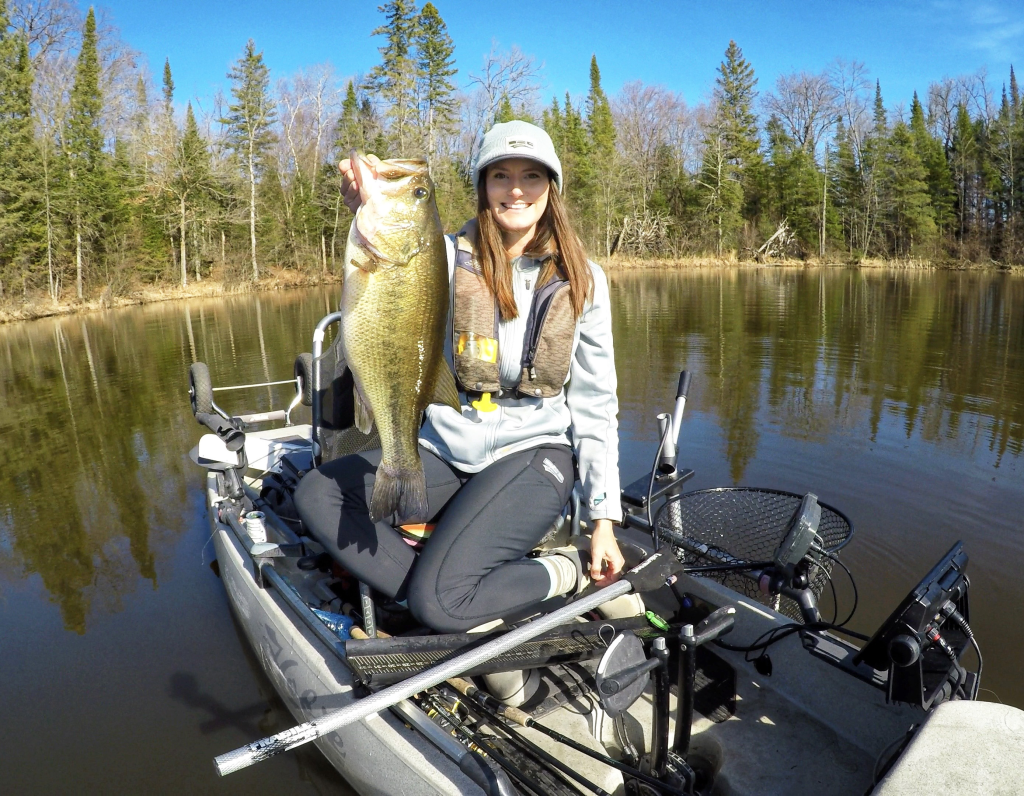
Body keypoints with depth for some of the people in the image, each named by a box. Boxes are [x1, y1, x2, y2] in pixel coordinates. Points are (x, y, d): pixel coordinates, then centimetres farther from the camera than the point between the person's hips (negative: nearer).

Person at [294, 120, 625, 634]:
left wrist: (604, 518, -4)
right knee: (316, 495, -14)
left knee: (438, 602, -22)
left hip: (533, 456, -3)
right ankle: (462, 605, -15)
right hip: (445, 451, 4)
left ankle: (572, 570, 1)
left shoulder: (582, 280, -3)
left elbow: (594, 405, 0)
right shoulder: (453, 258, -2)